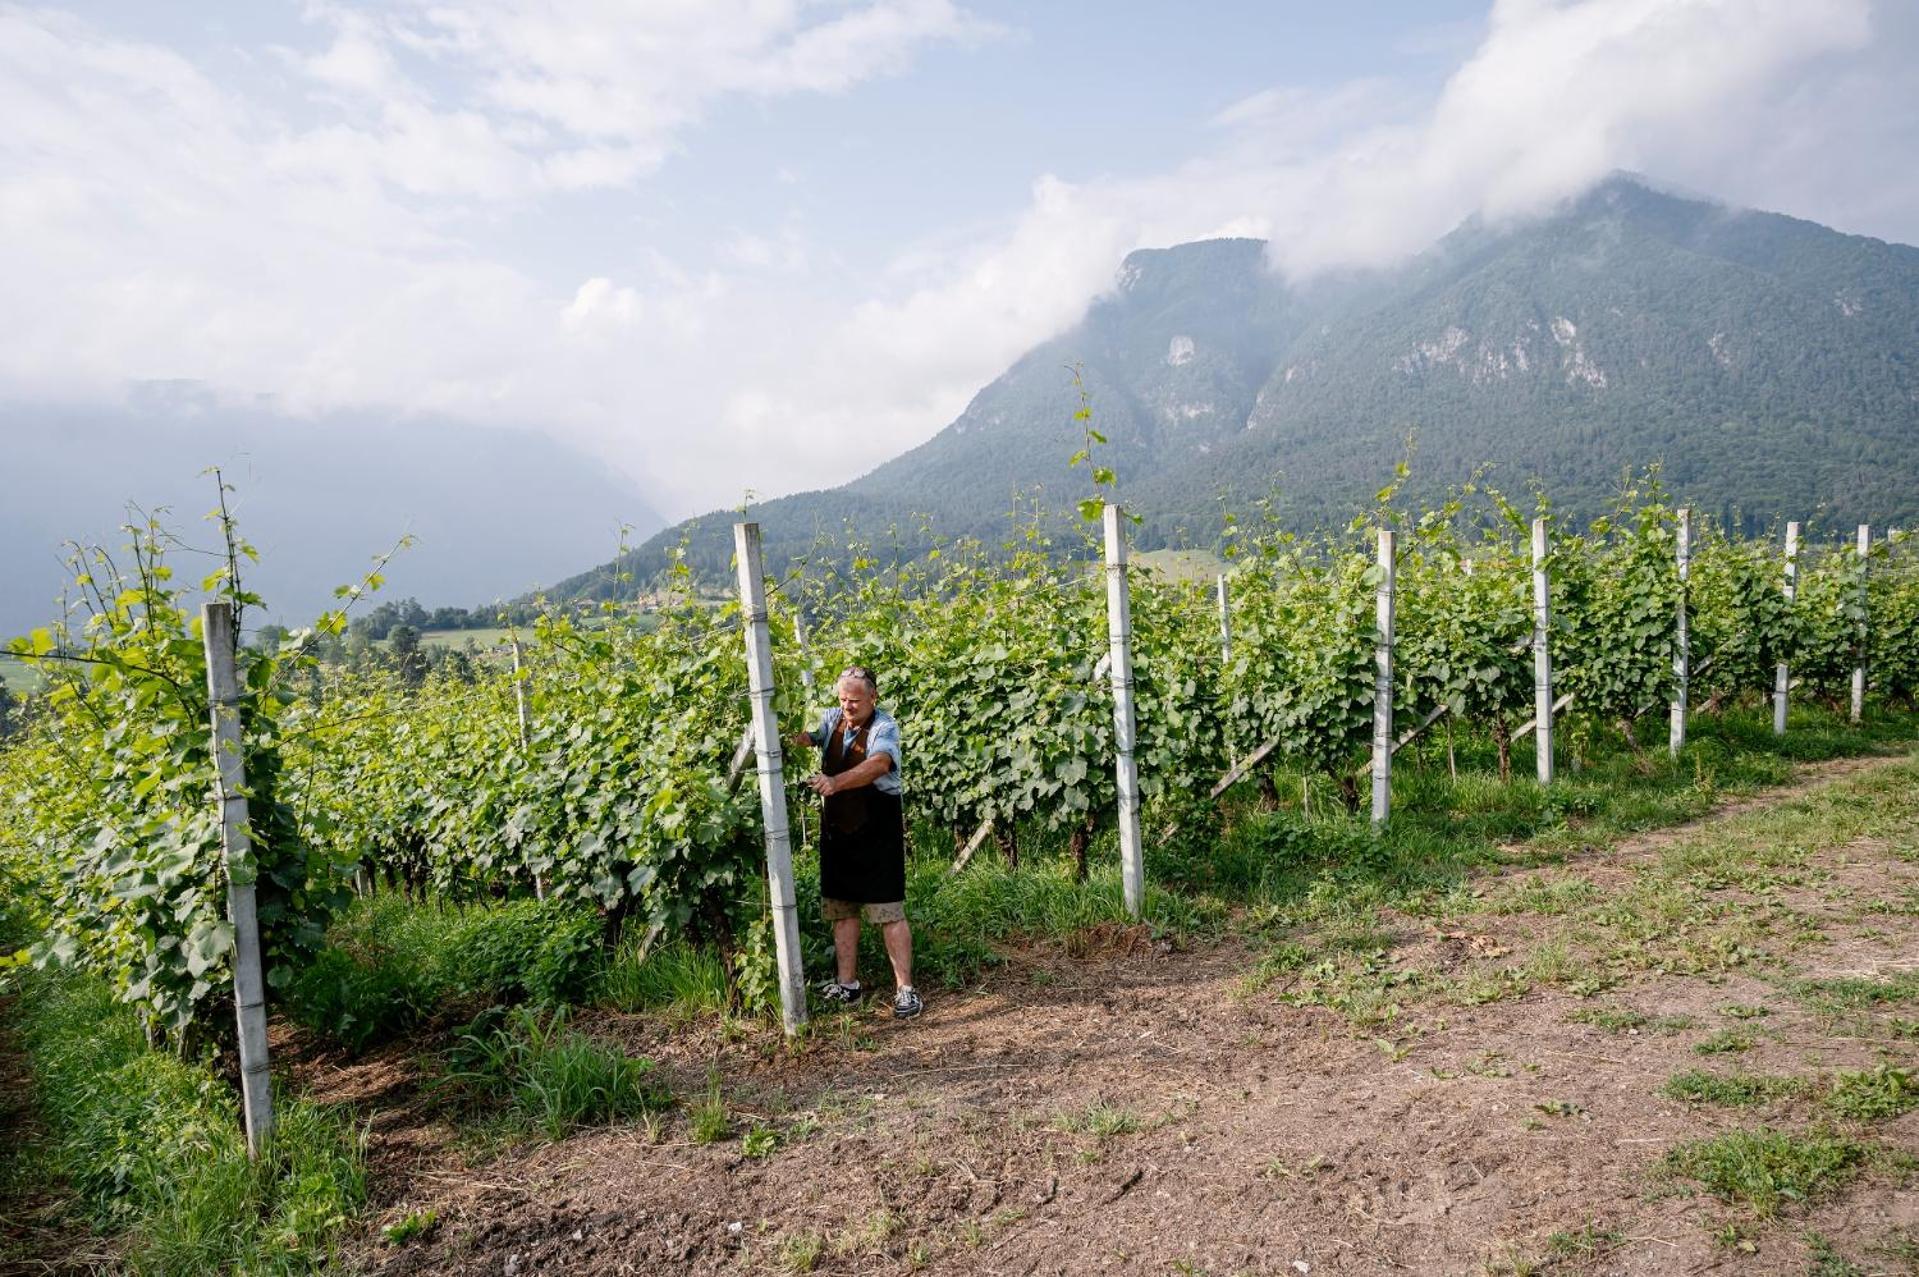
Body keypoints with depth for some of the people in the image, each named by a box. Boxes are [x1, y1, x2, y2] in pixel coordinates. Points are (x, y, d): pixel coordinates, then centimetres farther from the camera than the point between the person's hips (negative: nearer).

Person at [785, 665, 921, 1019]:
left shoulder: (884, 727, -14)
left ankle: (905, 989, 4)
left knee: (889, 911, -3)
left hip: (878, 830, -6)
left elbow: (879, 764, -32)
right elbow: (807, 736, -8)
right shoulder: (833, 719, 5)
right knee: (841, 908, 12)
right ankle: (847, 985, 23)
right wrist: (793, 737, -34)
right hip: (837, 828, 6)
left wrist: (835, 782, -47)